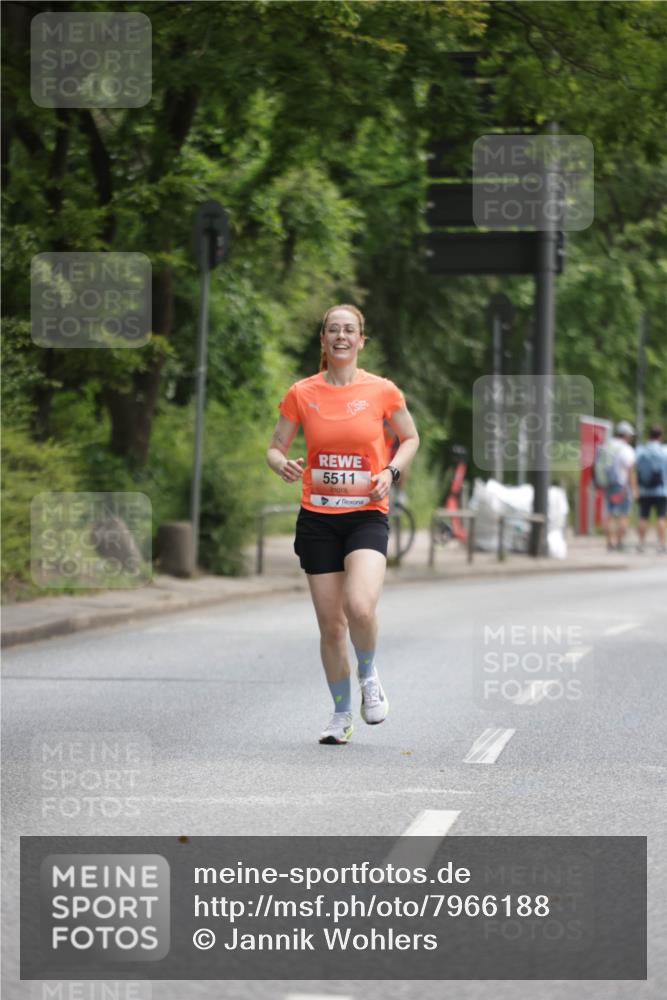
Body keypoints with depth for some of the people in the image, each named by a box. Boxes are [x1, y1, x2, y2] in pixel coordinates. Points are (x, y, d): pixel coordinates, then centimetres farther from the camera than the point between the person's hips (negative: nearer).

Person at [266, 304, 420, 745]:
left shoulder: (382, 391, -1)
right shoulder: (301, 393, 1)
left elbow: (411, 438, 13)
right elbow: (275, 448, 8)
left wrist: (391, 472, -5)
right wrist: (283, 464, -15)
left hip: (367, 514, -2)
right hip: (317, 518, 2)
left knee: (360, 607, -24)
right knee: (331, 624, 3)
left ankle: (369, 676, 7)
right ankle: (342, 713, 23)